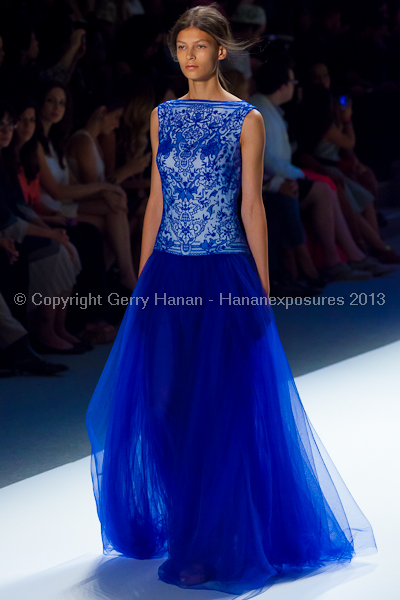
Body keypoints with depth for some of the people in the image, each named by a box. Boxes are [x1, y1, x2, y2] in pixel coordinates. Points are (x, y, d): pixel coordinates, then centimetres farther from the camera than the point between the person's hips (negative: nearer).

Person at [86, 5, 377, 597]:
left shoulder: (246, 119, -1)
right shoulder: (163, 116, 11)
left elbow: (252, 205, -2)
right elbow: (156, 201, 13)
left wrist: (263, 288, -4)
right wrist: (143, 278, 11)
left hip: (223, 277, -4)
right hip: (168, 276, 4)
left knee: (220, 406, -1)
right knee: (164, 403, 8)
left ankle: (216, 547, 9)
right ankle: (174, 524, 26)